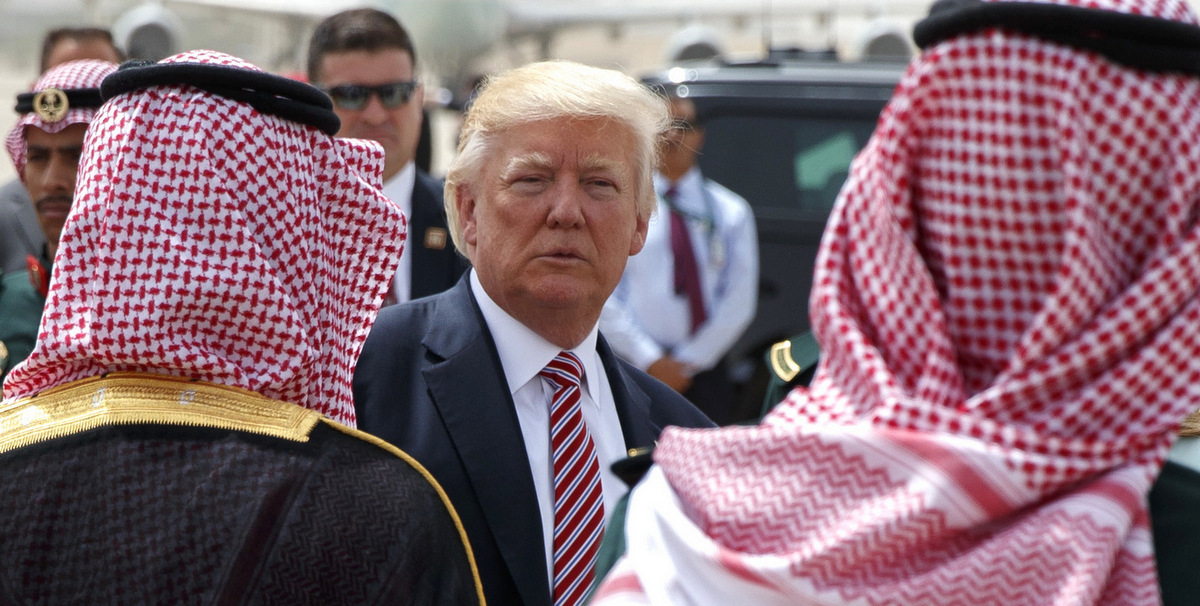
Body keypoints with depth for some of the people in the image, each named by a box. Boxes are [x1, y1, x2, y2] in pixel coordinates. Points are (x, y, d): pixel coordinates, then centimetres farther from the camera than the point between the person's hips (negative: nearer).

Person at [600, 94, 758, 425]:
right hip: (635, 370, -1)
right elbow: (603, 298, -1)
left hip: (704, 371, 2)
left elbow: (739, 301, 5)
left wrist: (688, 363, -4)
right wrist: (651, 361, -9)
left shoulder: (731, 211, 11)